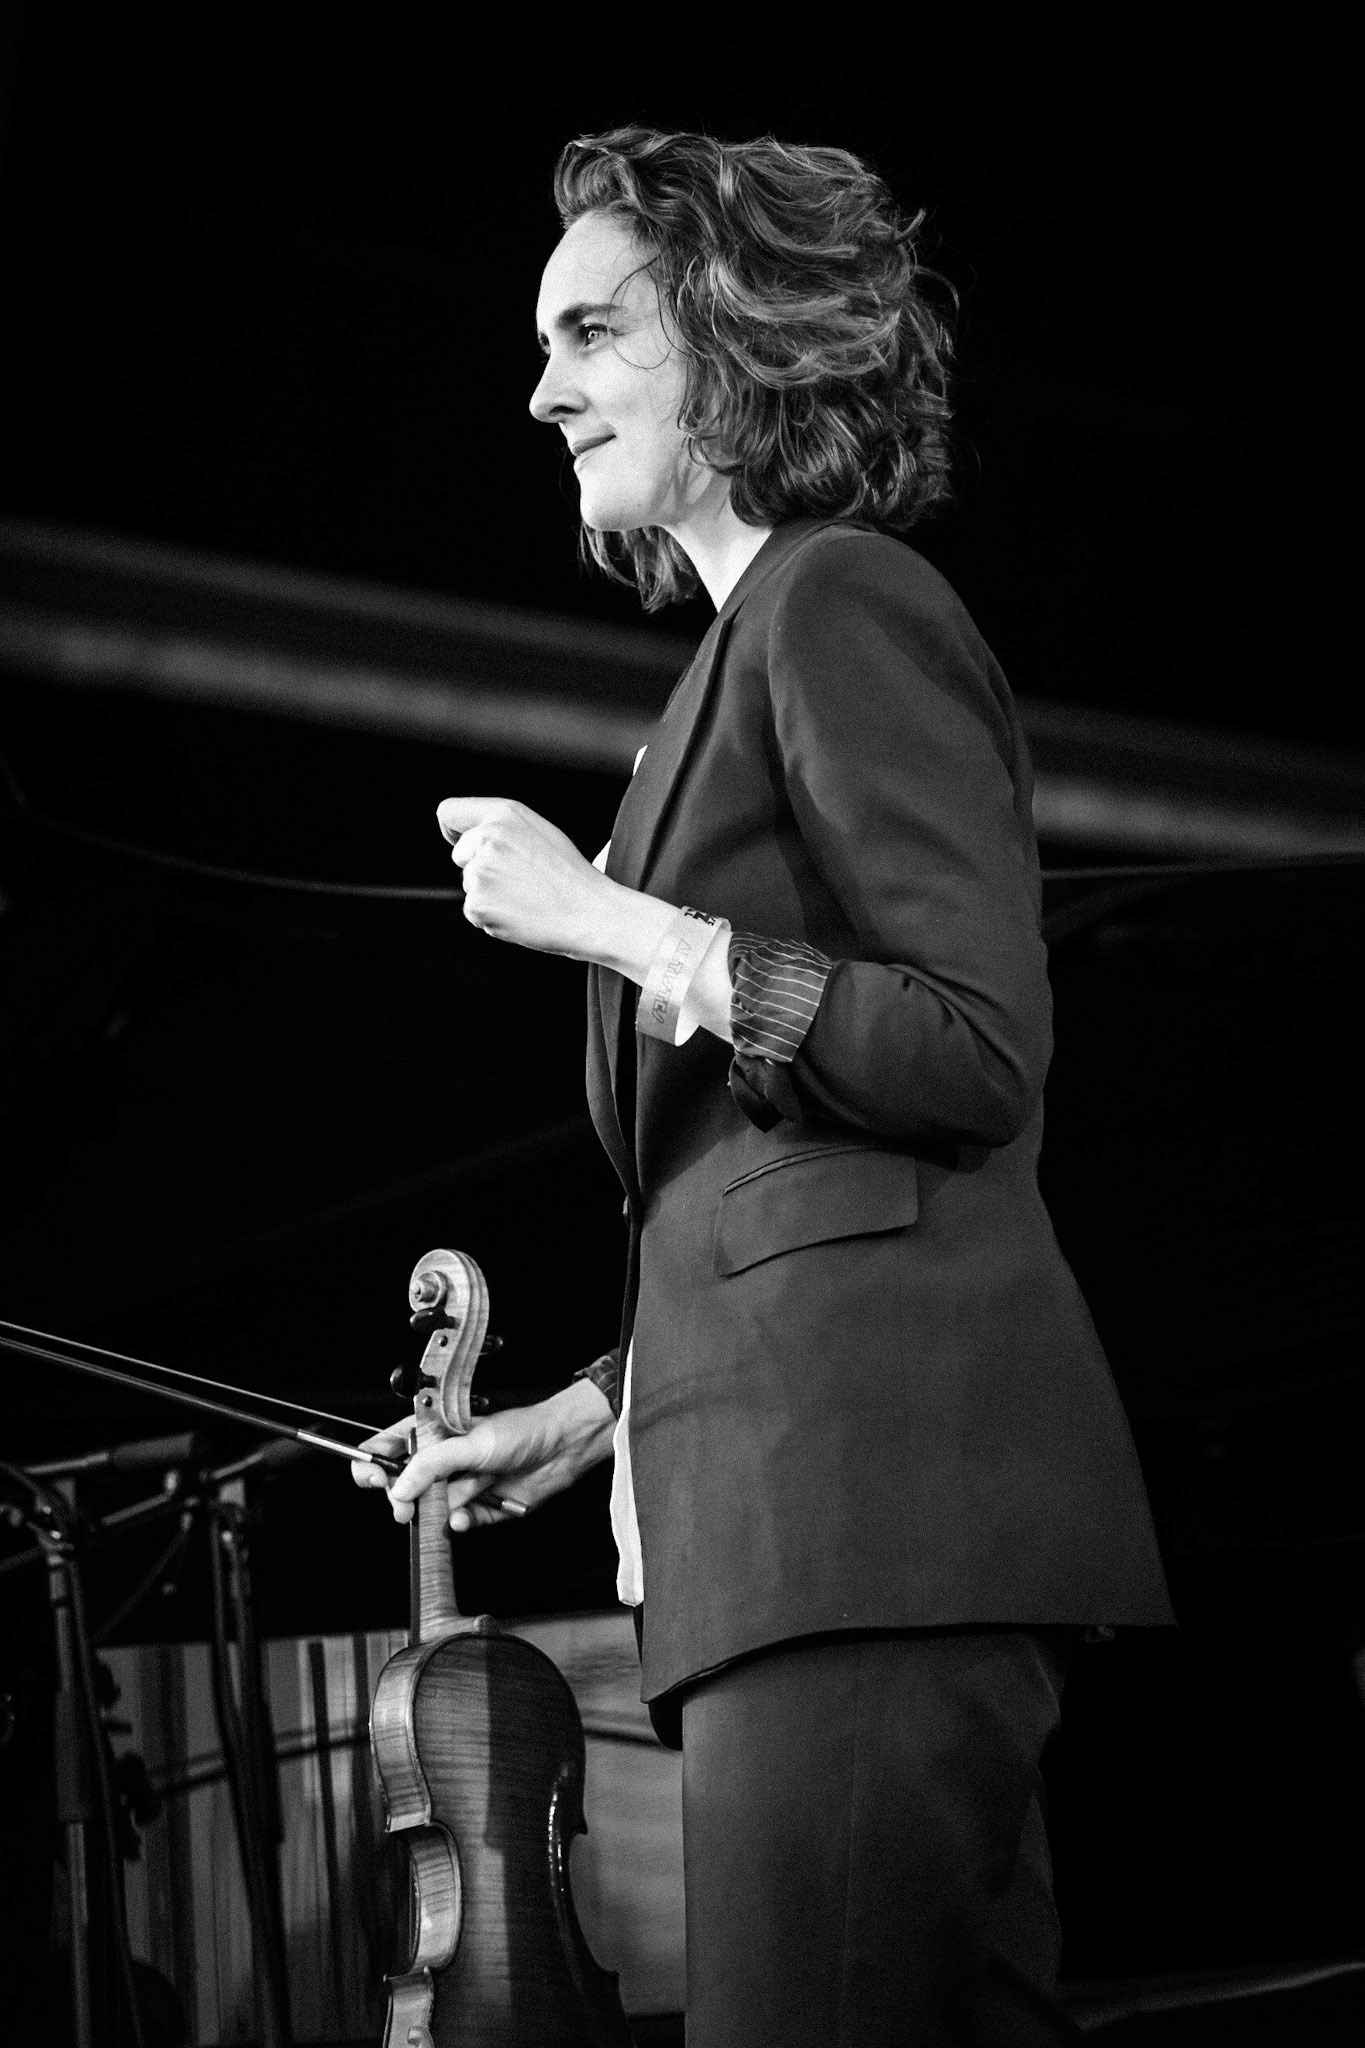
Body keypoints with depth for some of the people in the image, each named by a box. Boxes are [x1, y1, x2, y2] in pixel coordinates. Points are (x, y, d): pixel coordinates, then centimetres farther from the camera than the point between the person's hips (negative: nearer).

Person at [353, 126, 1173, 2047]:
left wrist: (608, 925, -12)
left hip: (874, 1490, -10)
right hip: (804, 1504, 10)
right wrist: (593, 1410, 22)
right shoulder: (747, 645, 25)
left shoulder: (839, 596, -4)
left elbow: (982, 1057, -13)